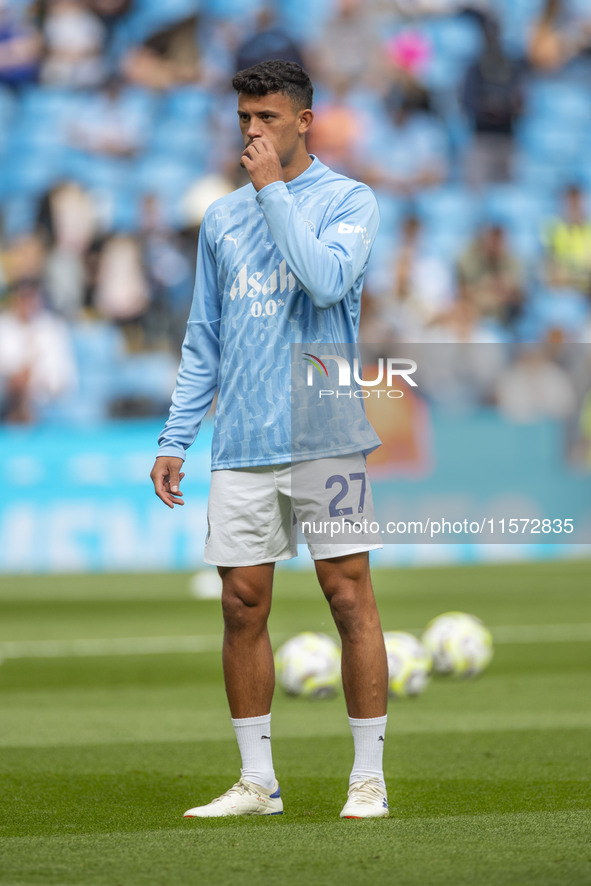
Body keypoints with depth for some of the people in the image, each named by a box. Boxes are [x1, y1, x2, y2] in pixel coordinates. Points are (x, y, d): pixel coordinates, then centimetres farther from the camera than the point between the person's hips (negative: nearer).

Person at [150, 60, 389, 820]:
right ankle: (256, 783, 11)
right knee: (242, 607, 3)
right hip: (241, 446, 5)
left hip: (324, 436, -4)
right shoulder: (221, 218, 15)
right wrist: (175, 439, 11)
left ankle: (368, 780, 2)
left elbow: (325, 278, -19)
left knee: (350, 598, -4)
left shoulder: (349, 200, 1)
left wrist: (272, 188, -11)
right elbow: (203, 341, 18)